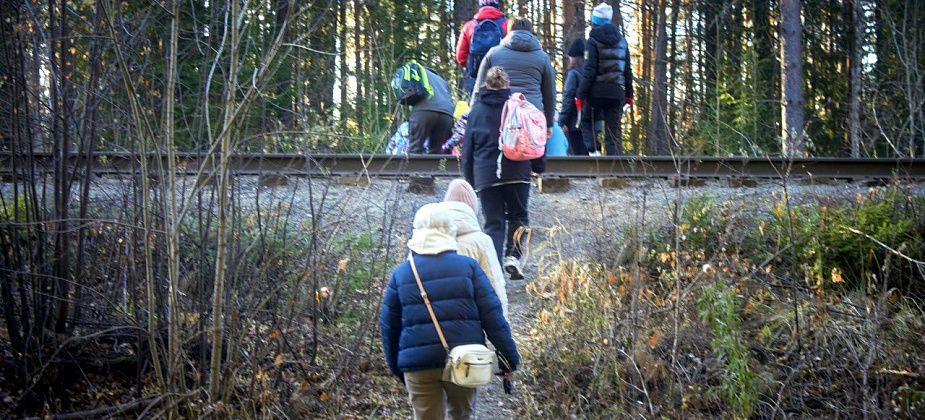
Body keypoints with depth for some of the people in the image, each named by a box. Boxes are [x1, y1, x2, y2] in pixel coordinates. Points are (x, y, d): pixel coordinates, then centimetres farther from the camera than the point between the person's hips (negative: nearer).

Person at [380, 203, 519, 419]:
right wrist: (509, 356, 1)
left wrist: (397, 368, 21)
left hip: (418, 363, 0)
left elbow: (389, 327, 10)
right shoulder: (467, 266, 1)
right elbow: (492, 314, -3)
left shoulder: (400, 274, 5)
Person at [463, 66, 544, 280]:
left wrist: (470, 179, 17)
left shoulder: (476, 110, 7)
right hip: (516, 173, -1)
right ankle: (512, 255, -2)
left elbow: (468, 148, 10)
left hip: (485, 174, 1)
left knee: (494, 223, 5)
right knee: (518, 216, 17)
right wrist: (539, 165, 19)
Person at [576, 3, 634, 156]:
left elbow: (589, 71, -12)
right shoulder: (621, 41, 11)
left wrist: (580, 95, -10)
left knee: (586, 120, 18)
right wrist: (629, 94, 20)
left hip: (597, 91, -4)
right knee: (614, 132, 6)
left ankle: (592, 150, -4)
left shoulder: (593, 41, -6)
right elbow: (627, 70, 13)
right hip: (617, 92, 4)